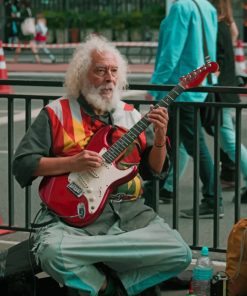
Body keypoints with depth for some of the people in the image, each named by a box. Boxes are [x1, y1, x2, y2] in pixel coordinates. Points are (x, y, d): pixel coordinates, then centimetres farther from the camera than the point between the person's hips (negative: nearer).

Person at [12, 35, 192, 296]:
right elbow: (22, 164, -1)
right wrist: (72, 163, -13)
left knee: (179, 254, -19)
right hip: (74, 214, -3)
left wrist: (160, 139, -5)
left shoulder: (132, 116, 15)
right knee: (52, 253, -35)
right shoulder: (56, 113, 4)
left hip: (129, 212, 3)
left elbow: (153, 170, 14)